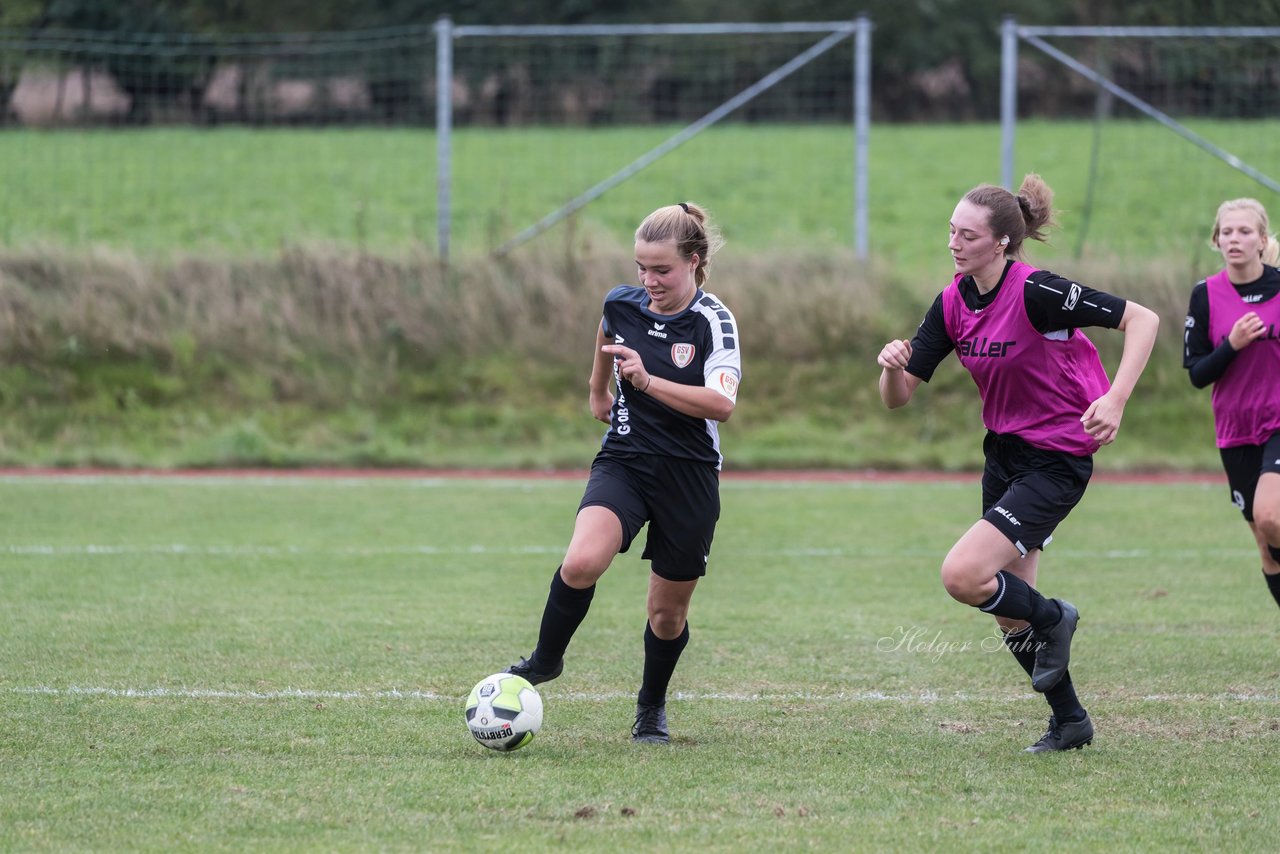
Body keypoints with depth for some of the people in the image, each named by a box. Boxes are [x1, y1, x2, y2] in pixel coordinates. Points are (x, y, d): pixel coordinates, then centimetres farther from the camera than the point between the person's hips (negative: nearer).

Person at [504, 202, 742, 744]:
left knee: (668, 609, 9)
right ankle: (545, 661, -3)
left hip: (690, 476, -2)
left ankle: (652, 708, 34)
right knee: (582, 562, -26)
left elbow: (721, 404, -26)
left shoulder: (713, 321, -12)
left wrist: (647, 380, -31)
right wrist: (598, 391, 37)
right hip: (624, 461, 2)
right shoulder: (622, 305, 0)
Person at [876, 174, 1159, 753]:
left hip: (1057, 459, -8)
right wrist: (892, 365, -23)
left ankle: (1053, 619, 8)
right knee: (1010, 616, 11)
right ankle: (1070, 721, 30)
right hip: (1004, 454, 8)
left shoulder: (1035, 292, -22)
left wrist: (1115, 400, -31)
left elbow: (1141, 319, -20)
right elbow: (898, 397, 0)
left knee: (963, 576, -21)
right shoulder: (953, 303, -1)